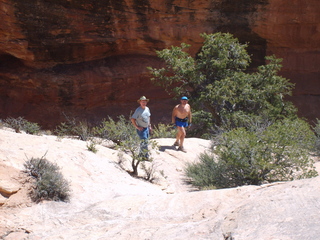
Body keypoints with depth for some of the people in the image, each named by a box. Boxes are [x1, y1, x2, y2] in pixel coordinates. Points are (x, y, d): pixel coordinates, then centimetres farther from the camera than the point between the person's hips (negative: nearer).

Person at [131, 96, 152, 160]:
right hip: (141, 128, -8)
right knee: (144, 142, -11)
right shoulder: (138, 110, -16)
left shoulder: (147, 109, 5)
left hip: (146, 128, 8)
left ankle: (141, 154, 28)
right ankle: (146, 156, -8)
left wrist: (149, 126, 16)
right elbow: (132, 119, -15)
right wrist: (137, 127, -16)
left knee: (146, 141, 14)